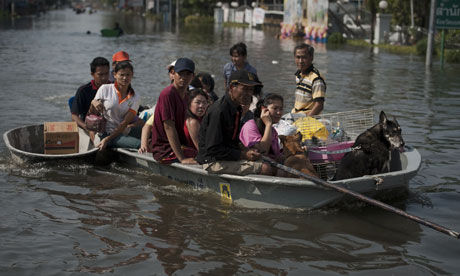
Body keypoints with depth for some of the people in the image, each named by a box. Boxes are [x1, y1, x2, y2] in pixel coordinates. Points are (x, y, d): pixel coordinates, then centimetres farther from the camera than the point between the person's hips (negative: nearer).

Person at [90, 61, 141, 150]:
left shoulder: (135, 98, 2)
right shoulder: (105, 89, -1)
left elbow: (125, 123, -8)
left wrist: (107, 139, -19)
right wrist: (93, 103, -21)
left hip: (125, 132, 4)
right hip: (107, 132, -4)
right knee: (139, 144, -28)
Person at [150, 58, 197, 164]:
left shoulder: (186, 96, 14)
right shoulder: (167, 94, -14)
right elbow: (169, 127, -19)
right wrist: (182, 158, -24)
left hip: (181, 146, 9)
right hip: (165, 151, -9)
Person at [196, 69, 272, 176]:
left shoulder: (236, 109, 11)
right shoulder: (218, 111, -19)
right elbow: (213, 149, -22)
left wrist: (246, 152, 1)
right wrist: (242, 154, -18)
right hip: (213, 162, -10)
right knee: (265, 168, -21)